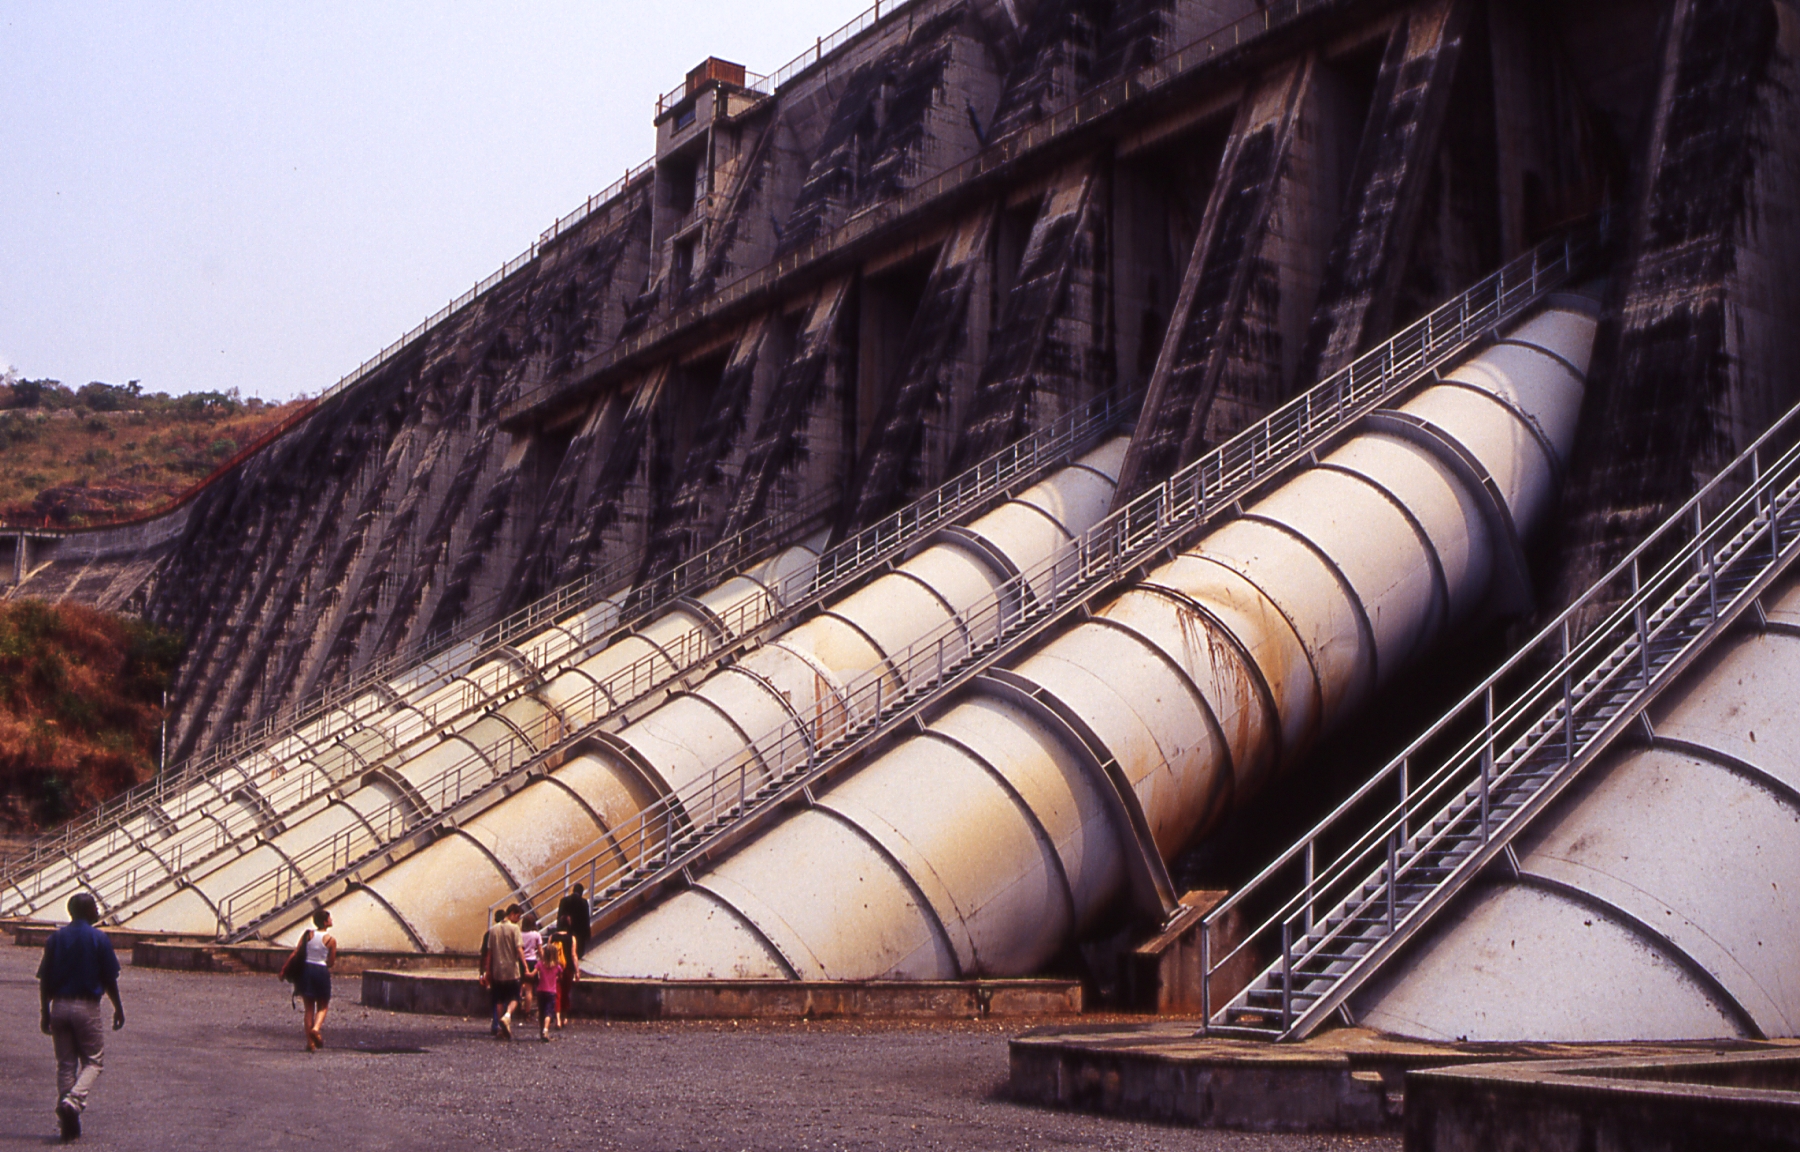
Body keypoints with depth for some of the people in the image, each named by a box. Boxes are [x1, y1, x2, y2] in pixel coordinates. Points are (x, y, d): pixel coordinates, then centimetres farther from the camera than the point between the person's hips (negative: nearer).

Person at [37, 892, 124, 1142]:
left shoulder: (55, 938, 5)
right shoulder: (99, 938, -6)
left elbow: (44, 979, 5)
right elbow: (109, 980, -5)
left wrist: (45, 1012, 13)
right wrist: (118, 1008, 7)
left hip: (59, 1006, 4)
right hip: (87, 1006, -4)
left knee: (65, 1063, 11)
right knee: (93, 1060, 8)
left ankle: (68, 1125, 10)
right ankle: (74, 1100, -18)